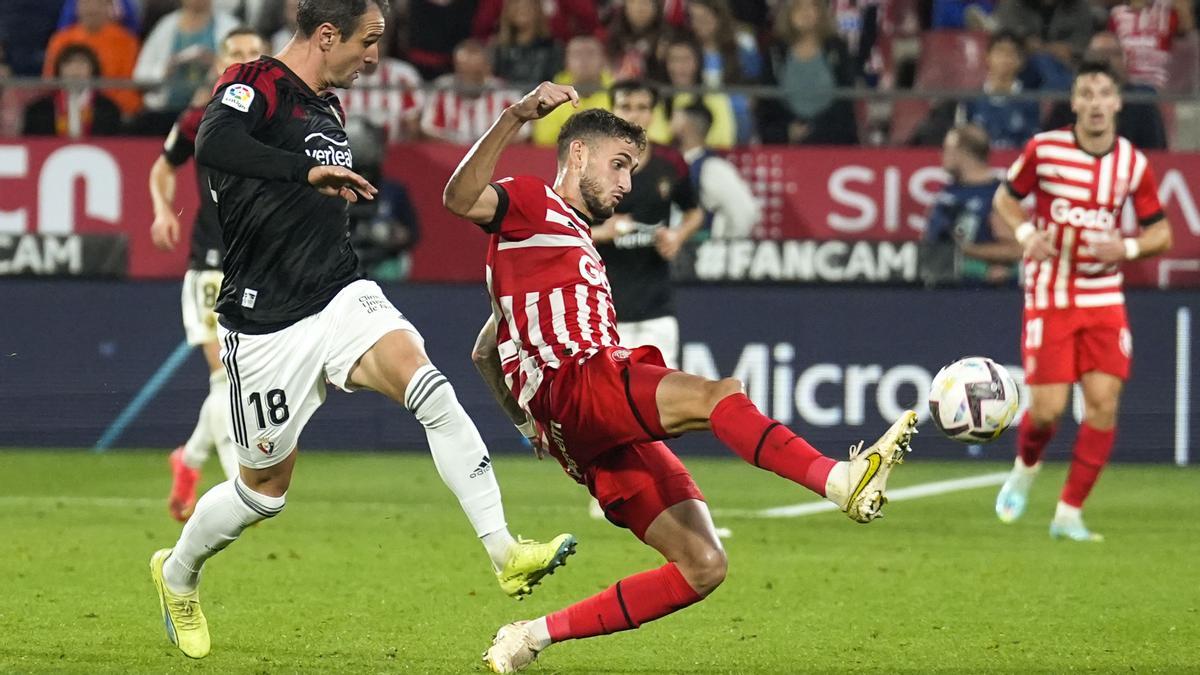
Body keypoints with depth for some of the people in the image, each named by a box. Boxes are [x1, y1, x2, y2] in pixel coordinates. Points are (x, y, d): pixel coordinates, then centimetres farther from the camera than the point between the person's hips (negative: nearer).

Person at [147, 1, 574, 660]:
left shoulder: (326, 107, 14)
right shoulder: (254, 86, -12)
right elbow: (211, 144, -36)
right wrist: (308, 171, -42)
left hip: (341, 297, 6)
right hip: (268, 325, -6)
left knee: (431, 391, -22)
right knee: (264, 489, 8)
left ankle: (505, 553, -28)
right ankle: (176, 574, 37)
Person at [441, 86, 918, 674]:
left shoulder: (576, 243, 36)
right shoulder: (533, 203, 10)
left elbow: (486, 350, 40)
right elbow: (461, 198, -15)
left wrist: (532, 423, 31)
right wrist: (517, 116, -25)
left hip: (614, 434, 9)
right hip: (576, 385, -9)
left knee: (702, 566, -3)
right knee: (716, 396, -32)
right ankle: (842, 480, -54)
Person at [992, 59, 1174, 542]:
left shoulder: (1133, 164, -2)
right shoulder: (1044, 149, -7)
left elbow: (1161, 233, 7)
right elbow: (1005, 200, 8)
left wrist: (1127, 248, -14)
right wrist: (1025, 234, -12)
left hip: (1104, 298, 2)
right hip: (1050, 297, -2)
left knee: (1103, 402, -9)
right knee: (1047, 408, -8)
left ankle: (1069, 515, 2)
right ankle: (1025, 468, 28)